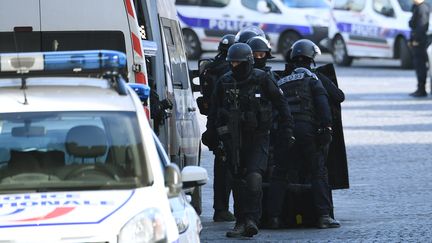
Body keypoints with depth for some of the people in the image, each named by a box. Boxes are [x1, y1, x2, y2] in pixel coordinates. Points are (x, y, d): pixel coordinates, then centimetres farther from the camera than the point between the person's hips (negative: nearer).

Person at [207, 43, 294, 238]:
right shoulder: (224, 82, 6)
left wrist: (286, 127, 0)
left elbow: (281, 102, 4)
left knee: (254, 176, -18)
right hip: (233, 139, 4)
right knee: (238, 180, 6)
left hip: (257, 137, -4)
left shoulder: (261, 79, -3)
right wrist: (211, 134, 14)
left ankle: (251, 220, -21)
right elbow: (214, 110, 17)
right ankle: (241, 222, 13)